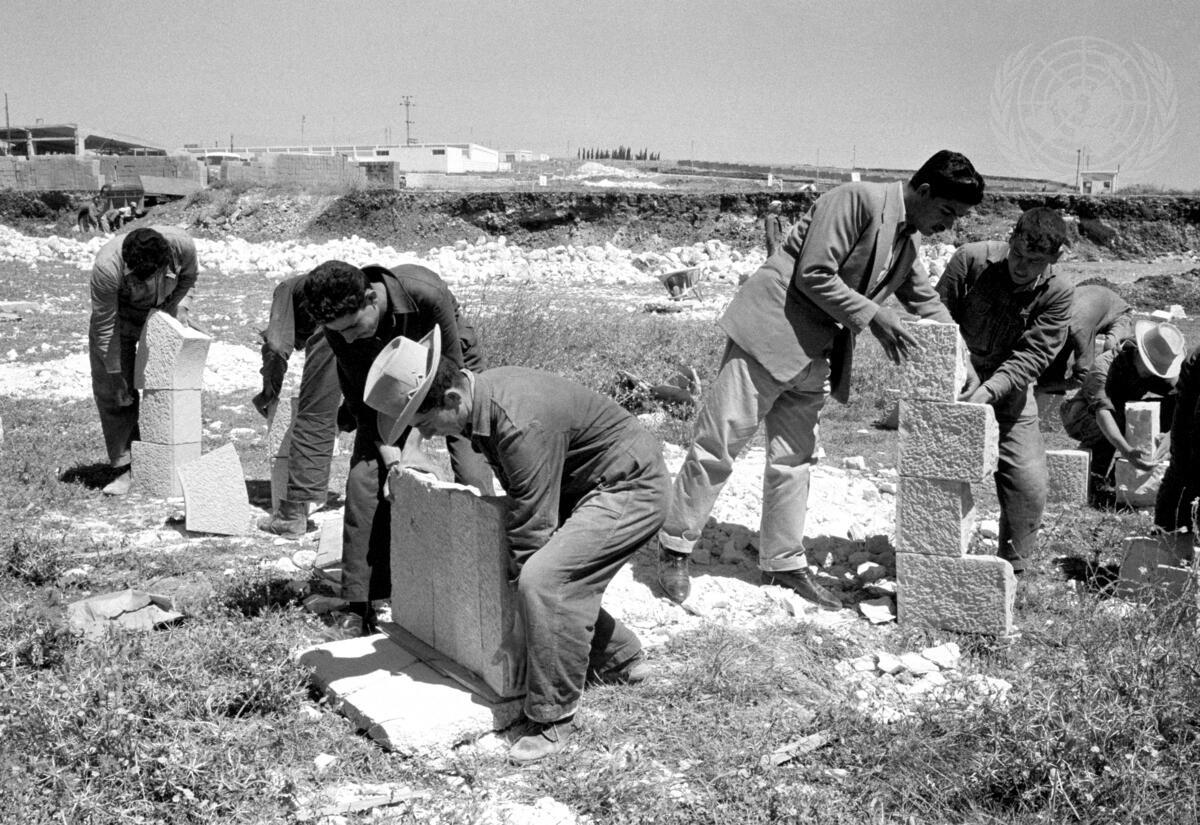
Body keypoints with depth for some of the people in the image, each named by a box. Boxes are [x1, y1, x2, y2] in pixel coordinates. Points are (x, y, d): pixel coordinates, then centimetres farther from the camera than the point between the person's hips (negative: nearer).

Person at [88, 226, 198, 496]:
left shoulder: (182, 245, -30)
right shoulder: (107, 266, -37)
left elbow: (188, 277, -2)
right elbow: (105, 326, -26)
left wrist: (178, 307, -14)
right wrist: (115, 375, -22)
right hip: (119, 314, -2)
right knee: (110, 390, -9)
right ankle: (125, 468, -2)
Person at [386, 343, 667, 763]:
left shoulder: (522, 424, -32)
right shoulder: (482, 394, -2)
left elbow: (533, 524, -28)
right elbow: (519, 493, 12)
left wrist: (516, 630, -19)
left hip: (630, 488, -10)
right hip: (586, 485, 10)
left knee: (543, 578, -23)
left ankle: (552, 717, -9)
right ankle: (619, 658, 35)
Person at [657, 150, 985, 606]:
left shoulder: (909, 241, 13)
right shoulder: (858, 199, -14)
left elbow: (927, 303, 23)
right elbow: (813, 275, -19)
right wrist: (872, 316, -17)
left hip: (815, 356, 9)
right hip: (771, 333, -8)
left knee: (793, 459, 12)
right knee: (717, 447, -3)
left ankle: (784, 562, 22)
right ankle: (674, 547, 9)